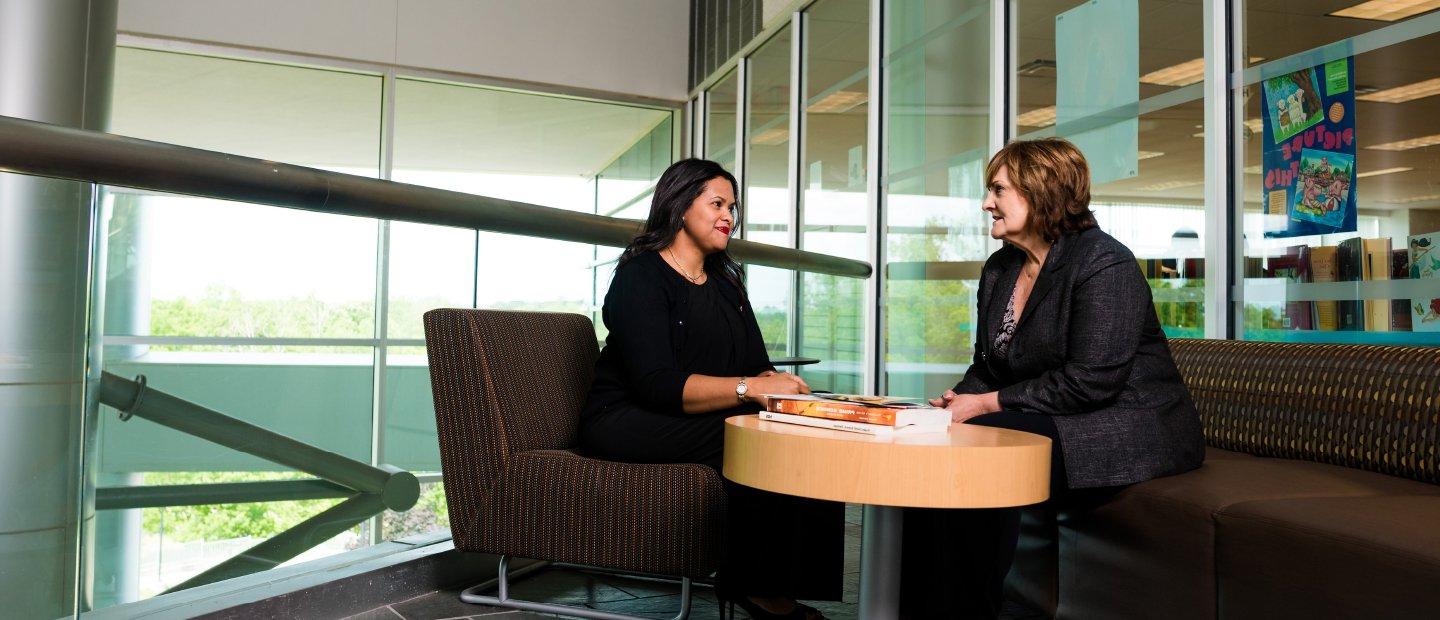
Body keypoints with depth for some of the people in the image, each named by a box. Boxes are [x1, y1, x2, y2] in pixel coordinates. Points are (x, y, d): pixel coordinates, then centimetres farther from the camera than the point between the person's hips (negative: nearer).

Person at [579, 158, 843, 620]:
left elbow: (757, 366, 10)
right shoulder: (640, 277, -8)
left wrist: (775, 383, -14)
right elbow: (657, 386, -21)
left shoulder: (725, 282, 18)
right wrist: (750, 388, -27)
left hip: (705, 417, 7)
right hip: (628, 422, -7)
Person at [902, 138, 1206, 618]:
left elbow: (1088, 383, -22)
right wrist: (959, 400, -8)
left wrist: (989, 404, -19)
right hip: (1049, 425, 8)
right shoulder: (999, 269, 12)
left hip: (1126, 431, -8)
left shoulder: (1104, 264, -14)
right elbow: (987, 367, 15)